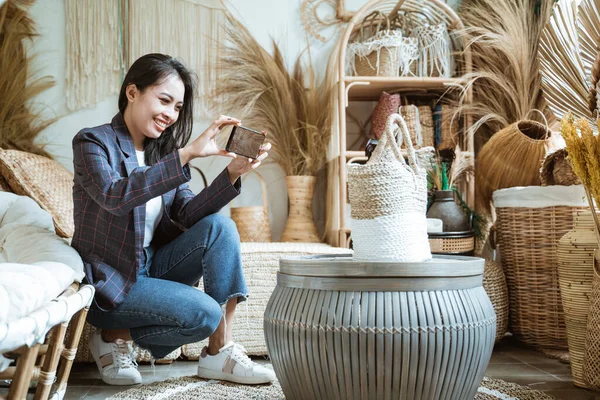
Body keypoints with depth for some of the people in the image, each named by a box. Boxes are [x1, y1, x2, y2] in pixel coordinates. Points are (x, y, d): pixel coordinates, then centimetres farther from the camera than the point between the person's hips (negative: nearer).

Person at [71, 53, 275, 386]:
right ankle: (114, 336, 1)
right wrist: (187, 153, -38)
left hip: (153, 268, 6)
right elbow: (115, 196, -32)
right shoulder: (93, 142, -11)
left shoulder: (163, 152, 8)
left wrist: (233, 173, -20)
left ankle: (220, 353, -15)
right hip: (109, 282, -6)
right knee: (205, 313, -25)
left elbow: (187, 215, -6)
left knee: (219, 227, -16)